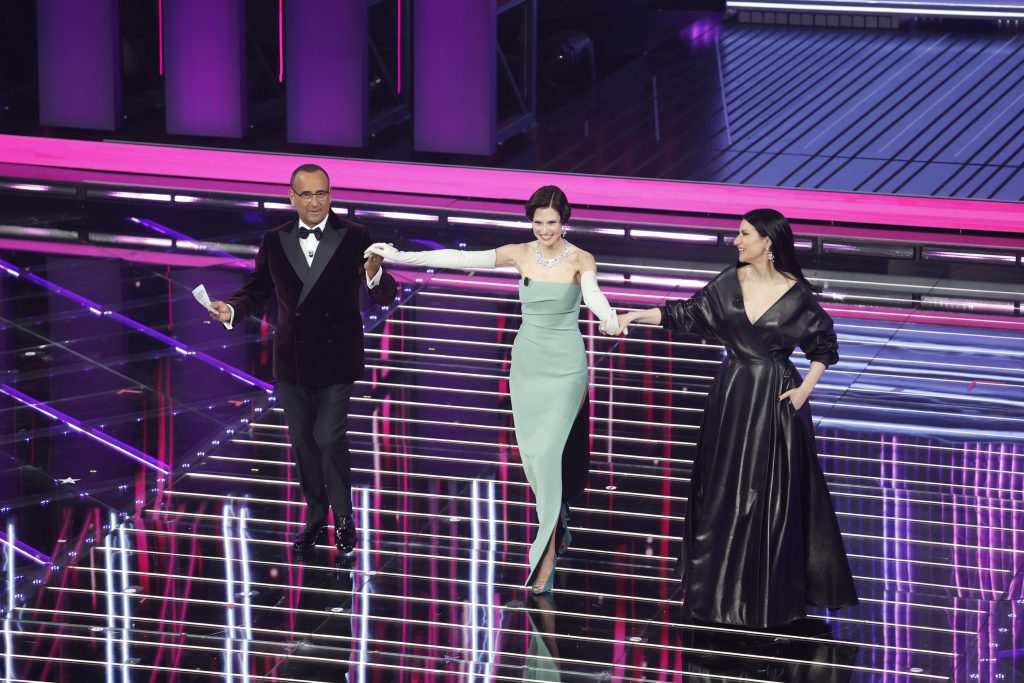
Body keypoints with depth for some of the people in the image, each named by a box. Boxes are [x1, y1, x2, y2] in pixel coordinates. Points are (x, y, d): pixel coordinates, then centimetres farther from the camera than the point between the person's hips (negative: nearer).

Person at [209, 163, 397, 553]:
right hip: (292, 360, 3)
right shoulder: (274, 242, 1)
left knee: (329, 436, -9)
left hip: (335, 359, -3)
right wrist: (231, 310, -18)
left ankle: (343, 516, 12)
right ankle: (315, 515, 30)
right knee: (301, 440, 12)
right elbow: (256, 291, 3)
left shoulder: (354, 238, -7)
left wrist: (374, 275, -34)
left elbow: (385, 295, -11)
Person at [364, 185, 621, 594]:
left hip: (565, 368, -4)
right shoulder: (520, 254, -1)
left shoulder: (580, 261, -10)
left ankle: (546, 557, -10)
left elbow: (593, 295, -30)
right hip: (526, 362, 4)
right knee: (532, 454, 10)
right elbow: (459, 259, -4)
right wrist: (398, 256, -8)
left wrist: (609, 320, -54)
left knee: (546, 453, -12)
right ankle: (557, 527, 33)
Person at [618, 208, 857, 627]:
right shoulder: (731, 282, 0)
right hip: (732, 397, 4)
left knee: (772, 498, 2)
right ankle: (724, 588, 21)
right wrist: (636, 316, -2)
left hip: (775, 402, -4)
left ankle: (770, 593, 14)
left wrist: (805, 388, -8)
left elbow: (825, 347, 1)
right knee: (723, 493, 9)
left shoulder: (796, 294, -10)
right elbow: (688, 313, 7)